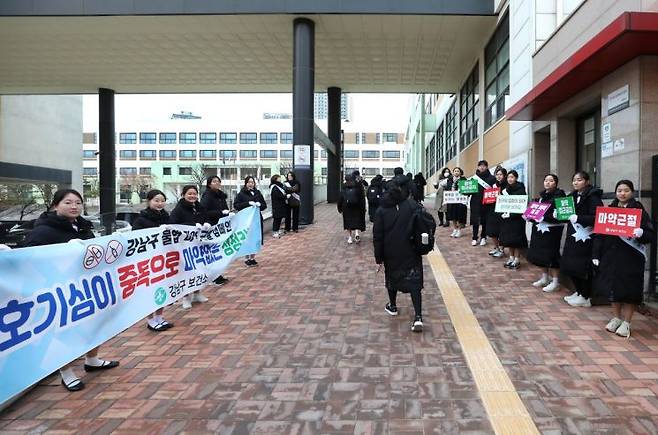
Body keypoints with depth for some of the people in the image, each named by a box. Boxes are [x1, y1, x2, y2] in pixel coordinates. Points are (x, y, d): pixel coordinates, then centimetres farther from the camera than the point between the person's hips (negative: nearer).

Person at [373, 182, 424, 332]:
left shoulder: (381, 211, -5)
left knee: (392, 277, 23)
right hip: (412, 253, 0)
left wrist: (379, 258, 0)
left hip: (391, 254, 1)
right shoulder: (414, 206, -6)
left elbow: (377, 237, -5)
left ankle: (392, 306, 40)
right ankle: (418, 317, -10)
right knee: (414, 281, 1)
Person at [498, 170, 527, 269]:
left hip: (516, 217, -6)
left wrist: (511, 215, -19)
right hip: (506, 217, 6)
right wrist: (502, 212, -3)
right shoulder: (505, 189, 11)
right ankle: (511, 257, 20)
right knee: (508, 238, 9)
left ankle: (517, 260, 6)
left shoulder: (520, 189, -7)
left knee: (516, 238, -2)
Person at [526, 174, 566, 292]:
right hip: (540, 227, 8)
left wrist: (545, 216, -25)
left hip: (552, 228, -8)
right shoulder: (542, 195, 14)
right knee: (540, 253, 12)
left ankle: (555, 282, 7)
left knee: (551, 254, -4)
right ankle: (544, 278, 27)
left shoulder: (559, 194, -9)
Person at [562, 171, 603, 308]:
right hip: (573, 235, 8)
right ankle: (579, 292, 28)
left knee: (584, 267, -2)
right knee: (569, 265, 11)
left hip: (586, 237, -8)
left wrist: (578, 218, -27)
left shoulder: (593, 197, -11)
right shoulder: (573, 196, 12)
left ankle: (586, 297, 12)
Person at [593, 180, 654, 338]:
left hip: (631, 258, -3)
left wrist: (640, 233, -28)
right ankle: (616, 318, 25)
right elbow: (599, 233, 8)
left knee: (629, 289, 0)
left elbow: (650, 234, -5)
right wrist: (596, 254, 2)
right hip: (611, 255, 3)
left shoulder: (639, 209, -1)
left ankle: (626, 322, 13)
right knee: (613, 286, 8)